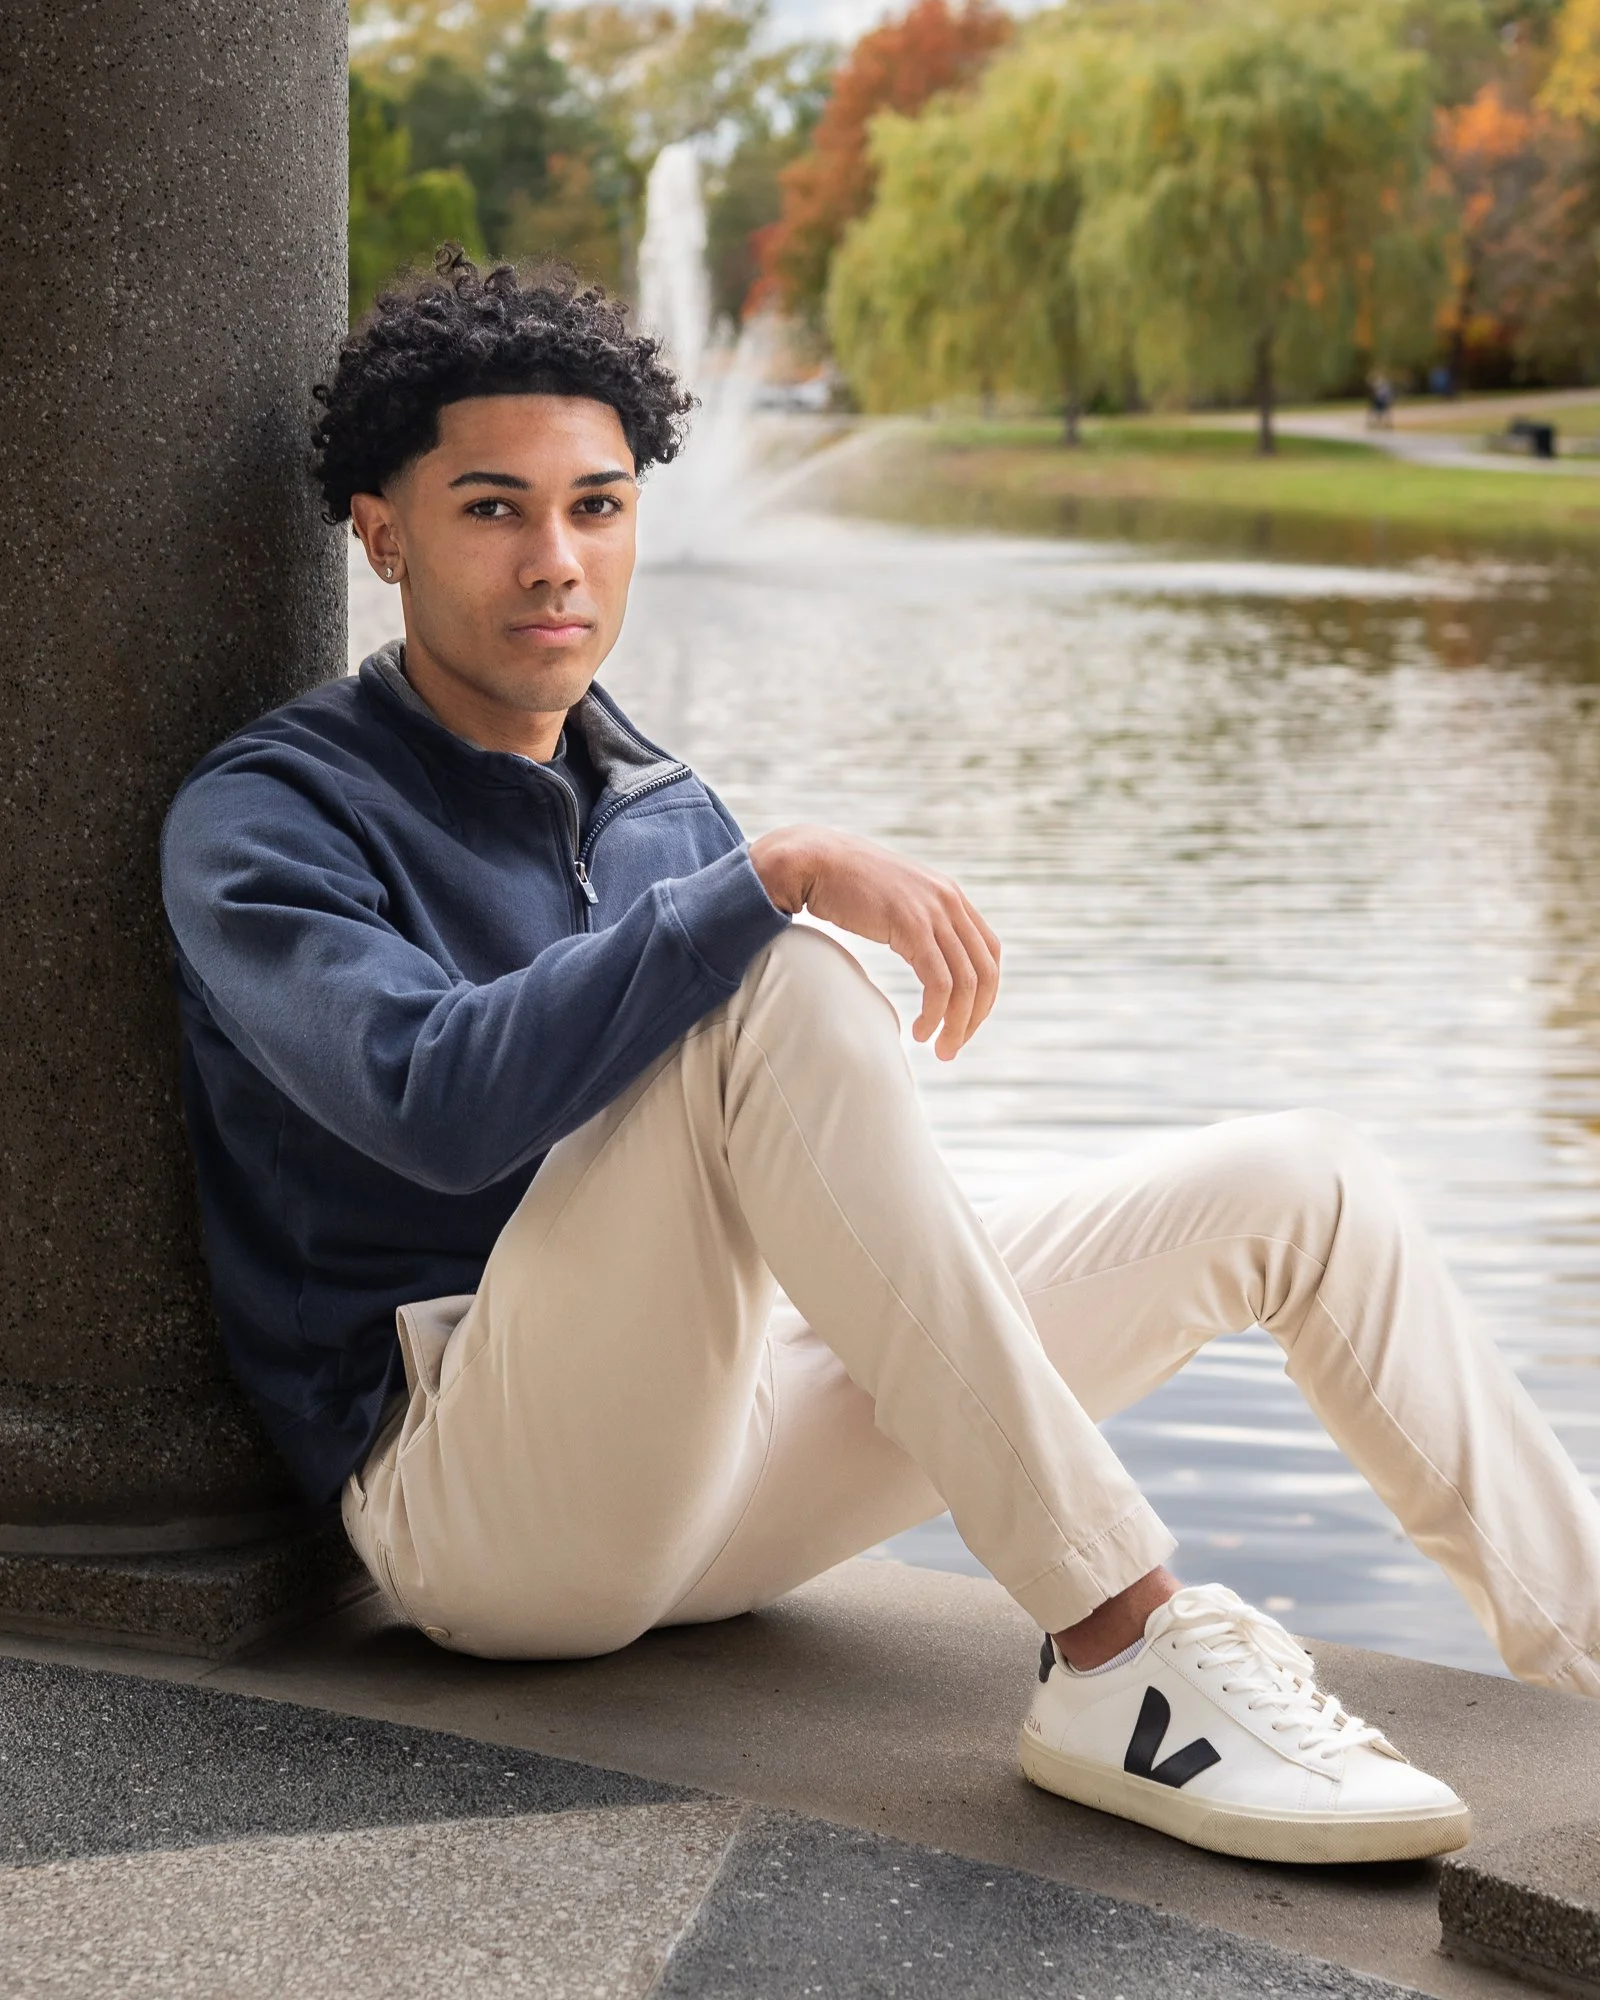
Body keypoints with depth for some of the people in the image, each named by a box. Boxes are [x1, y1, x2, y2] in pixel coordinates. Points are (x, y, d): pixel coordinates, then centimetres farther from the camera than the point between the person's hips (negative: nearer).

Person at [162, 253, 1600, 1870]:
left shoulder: (663, 810, 15)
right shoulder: (262, 820, -7)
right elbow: (439, 1101, -28)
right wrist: (773, 881, -29)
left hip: (717, 1478, 8)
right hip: (477, 1514, -7)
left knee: (1299, 1182, 3)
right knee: (776, 988, -33)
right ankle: (1116, 1654, -34)